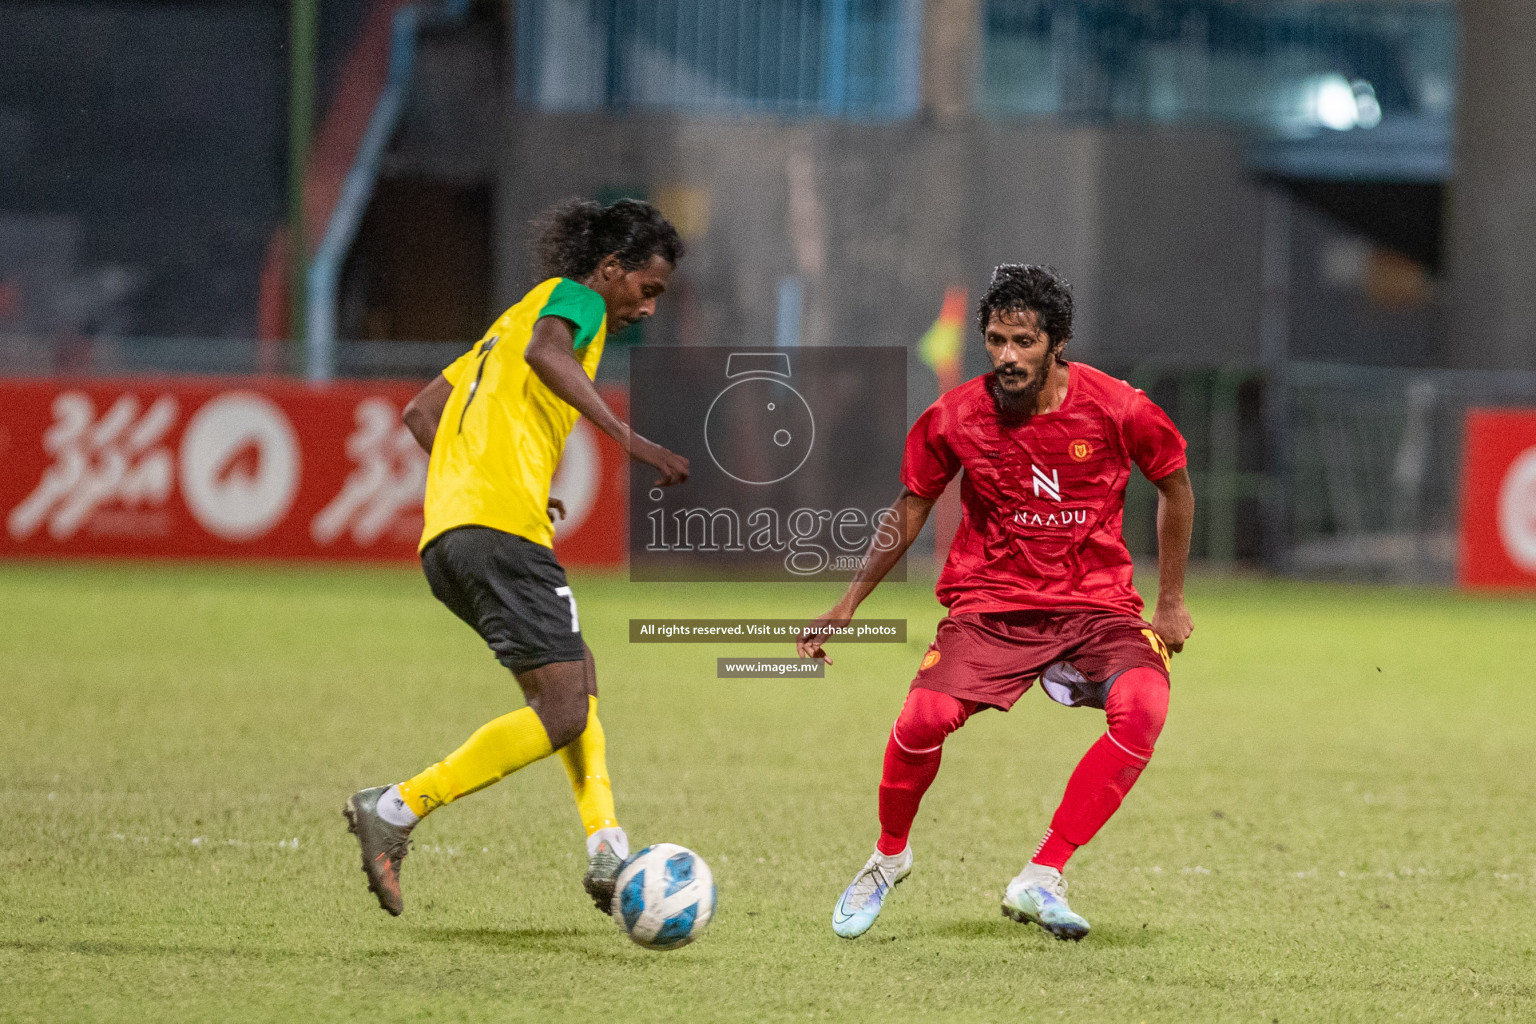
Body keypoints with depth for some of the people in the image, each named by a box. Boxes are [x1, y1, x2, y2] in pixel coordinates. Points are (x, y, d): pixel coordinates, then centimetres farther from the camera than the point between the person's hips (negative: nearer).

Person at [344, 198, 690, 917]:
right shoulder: (573, 298, 5)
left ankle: (607, 850, 2)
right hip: (503, 528, -10)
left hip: (446, 535, 10)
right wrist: (628, 438, -24)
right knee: (562, 714, -13)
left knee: (577, 680, 17)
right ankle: (396, 811, -17)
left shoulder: (513, 318, 31)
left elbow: (421, 411, 32)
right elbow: (546, 352, -20)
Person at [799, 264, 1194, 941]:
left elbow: (1175, 486, 7)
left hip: (1097, 603, 0)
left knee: (1143, 708, -31)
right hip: (990, 601, 0)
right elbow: (911, 506, 10)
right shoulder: (955, 417, -7)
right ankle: (889, 857, 6)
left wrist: (1171, 602, 9)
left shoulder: (1115, 408, -11)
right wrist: (849, 604, 10)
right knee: (923, 719, -25)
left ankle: (1041, 879, -25)